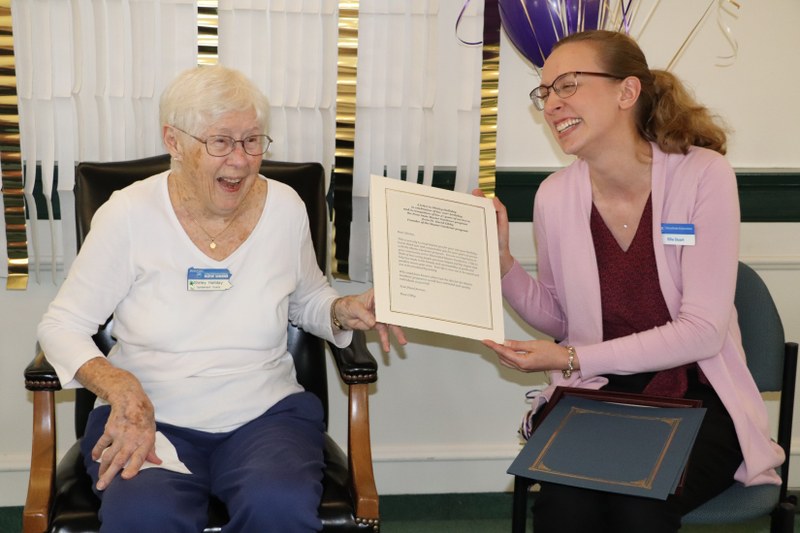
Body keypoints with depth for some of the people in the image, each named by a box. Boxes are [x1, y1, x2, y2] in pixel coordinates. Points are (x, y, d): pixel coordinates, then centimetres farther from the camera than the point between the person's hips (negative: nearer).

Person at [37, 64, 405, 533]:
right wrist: (119, 387, -20)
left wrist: (342, 311, -2)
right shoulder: (130, 214, -6)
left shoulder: (285, 208, 2)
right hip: (151, 418, -2)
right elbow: (61, 325, -1)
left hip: (265, 413, 2)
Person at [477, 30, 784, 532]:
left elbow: (702, 332, -16)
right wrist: (502, 262, -7)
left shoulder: (702, 174, -13)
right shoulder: (555, 196, -3)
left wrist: (572, 359, -20)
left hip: (697, 397, -2)